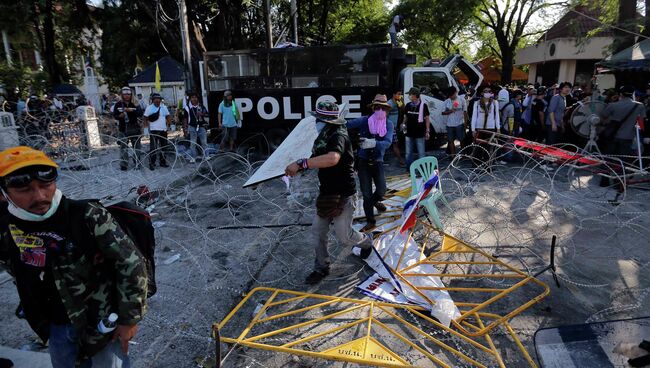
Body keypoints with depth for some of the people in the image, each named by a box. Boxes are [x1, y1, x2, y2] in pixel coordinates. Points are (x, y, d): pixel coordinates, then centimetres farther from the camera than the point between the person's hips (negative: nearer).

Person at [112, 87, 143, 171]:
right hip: (123, 129, 0)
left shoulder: (135, 104, 3)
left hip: (134, 128, 1)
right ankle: (123, 165, 8)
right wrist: (120, 116, -21)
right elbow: (114, 115, 0)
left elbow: (140, 114, -10)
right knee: (123, 147, 1)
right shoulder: (118, 104, 3)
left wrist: (131, 110, -24)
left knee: (137, 146, 6)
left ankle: (138, 163, 17)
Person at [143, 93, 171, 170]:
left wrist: (168, 123, 2)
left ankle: (162, 162, 24)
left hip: (163, 130, 5)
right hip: (154, 130, -5)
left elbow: (168, 116, 16)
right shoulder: (149, 108, -3)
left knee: (163, 146, 13)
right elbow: (146, 118, -2)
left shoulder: (164, 107, 10)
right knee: (153, 148, -6)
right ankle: (152, 163, -1)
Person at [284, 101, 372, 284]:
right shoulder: (325, 135, 5)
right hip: (327, 193, 8)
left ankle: (366, 243, 37)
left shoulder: (338, 136, -25)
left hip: (343, 195, -8)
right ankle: (321, 268, 26)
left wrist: (301, 163, -47)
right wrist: (300, 167, 1)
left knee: (344, 236, 4)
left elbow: (332, 159, -46)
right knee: (318, 230, 9)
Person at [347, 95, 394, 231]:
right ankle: (370, 221, 22)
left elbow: (387, 143, -20)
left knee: (381, 191, -3)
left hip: (377, 162, 1)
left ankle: (375, 201, 36)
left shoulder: (389, 124, -5)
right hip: (363, 161, -1)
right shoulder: (364, 121, -7)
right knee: (366, 194, 4)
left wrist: (373, 143, -37)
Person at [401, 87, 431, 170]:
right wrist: (403, 124, -2)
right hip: (409, 133, 4)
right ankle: (409, 170, 19)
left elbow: (427, 119, -3)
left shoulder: (423, 105, -6)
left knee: (421, 153, 3)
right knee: (408, 153, 9)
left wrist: (427, 131, -7)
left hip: (420, 134, -4)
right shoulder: (408, 105, 6)